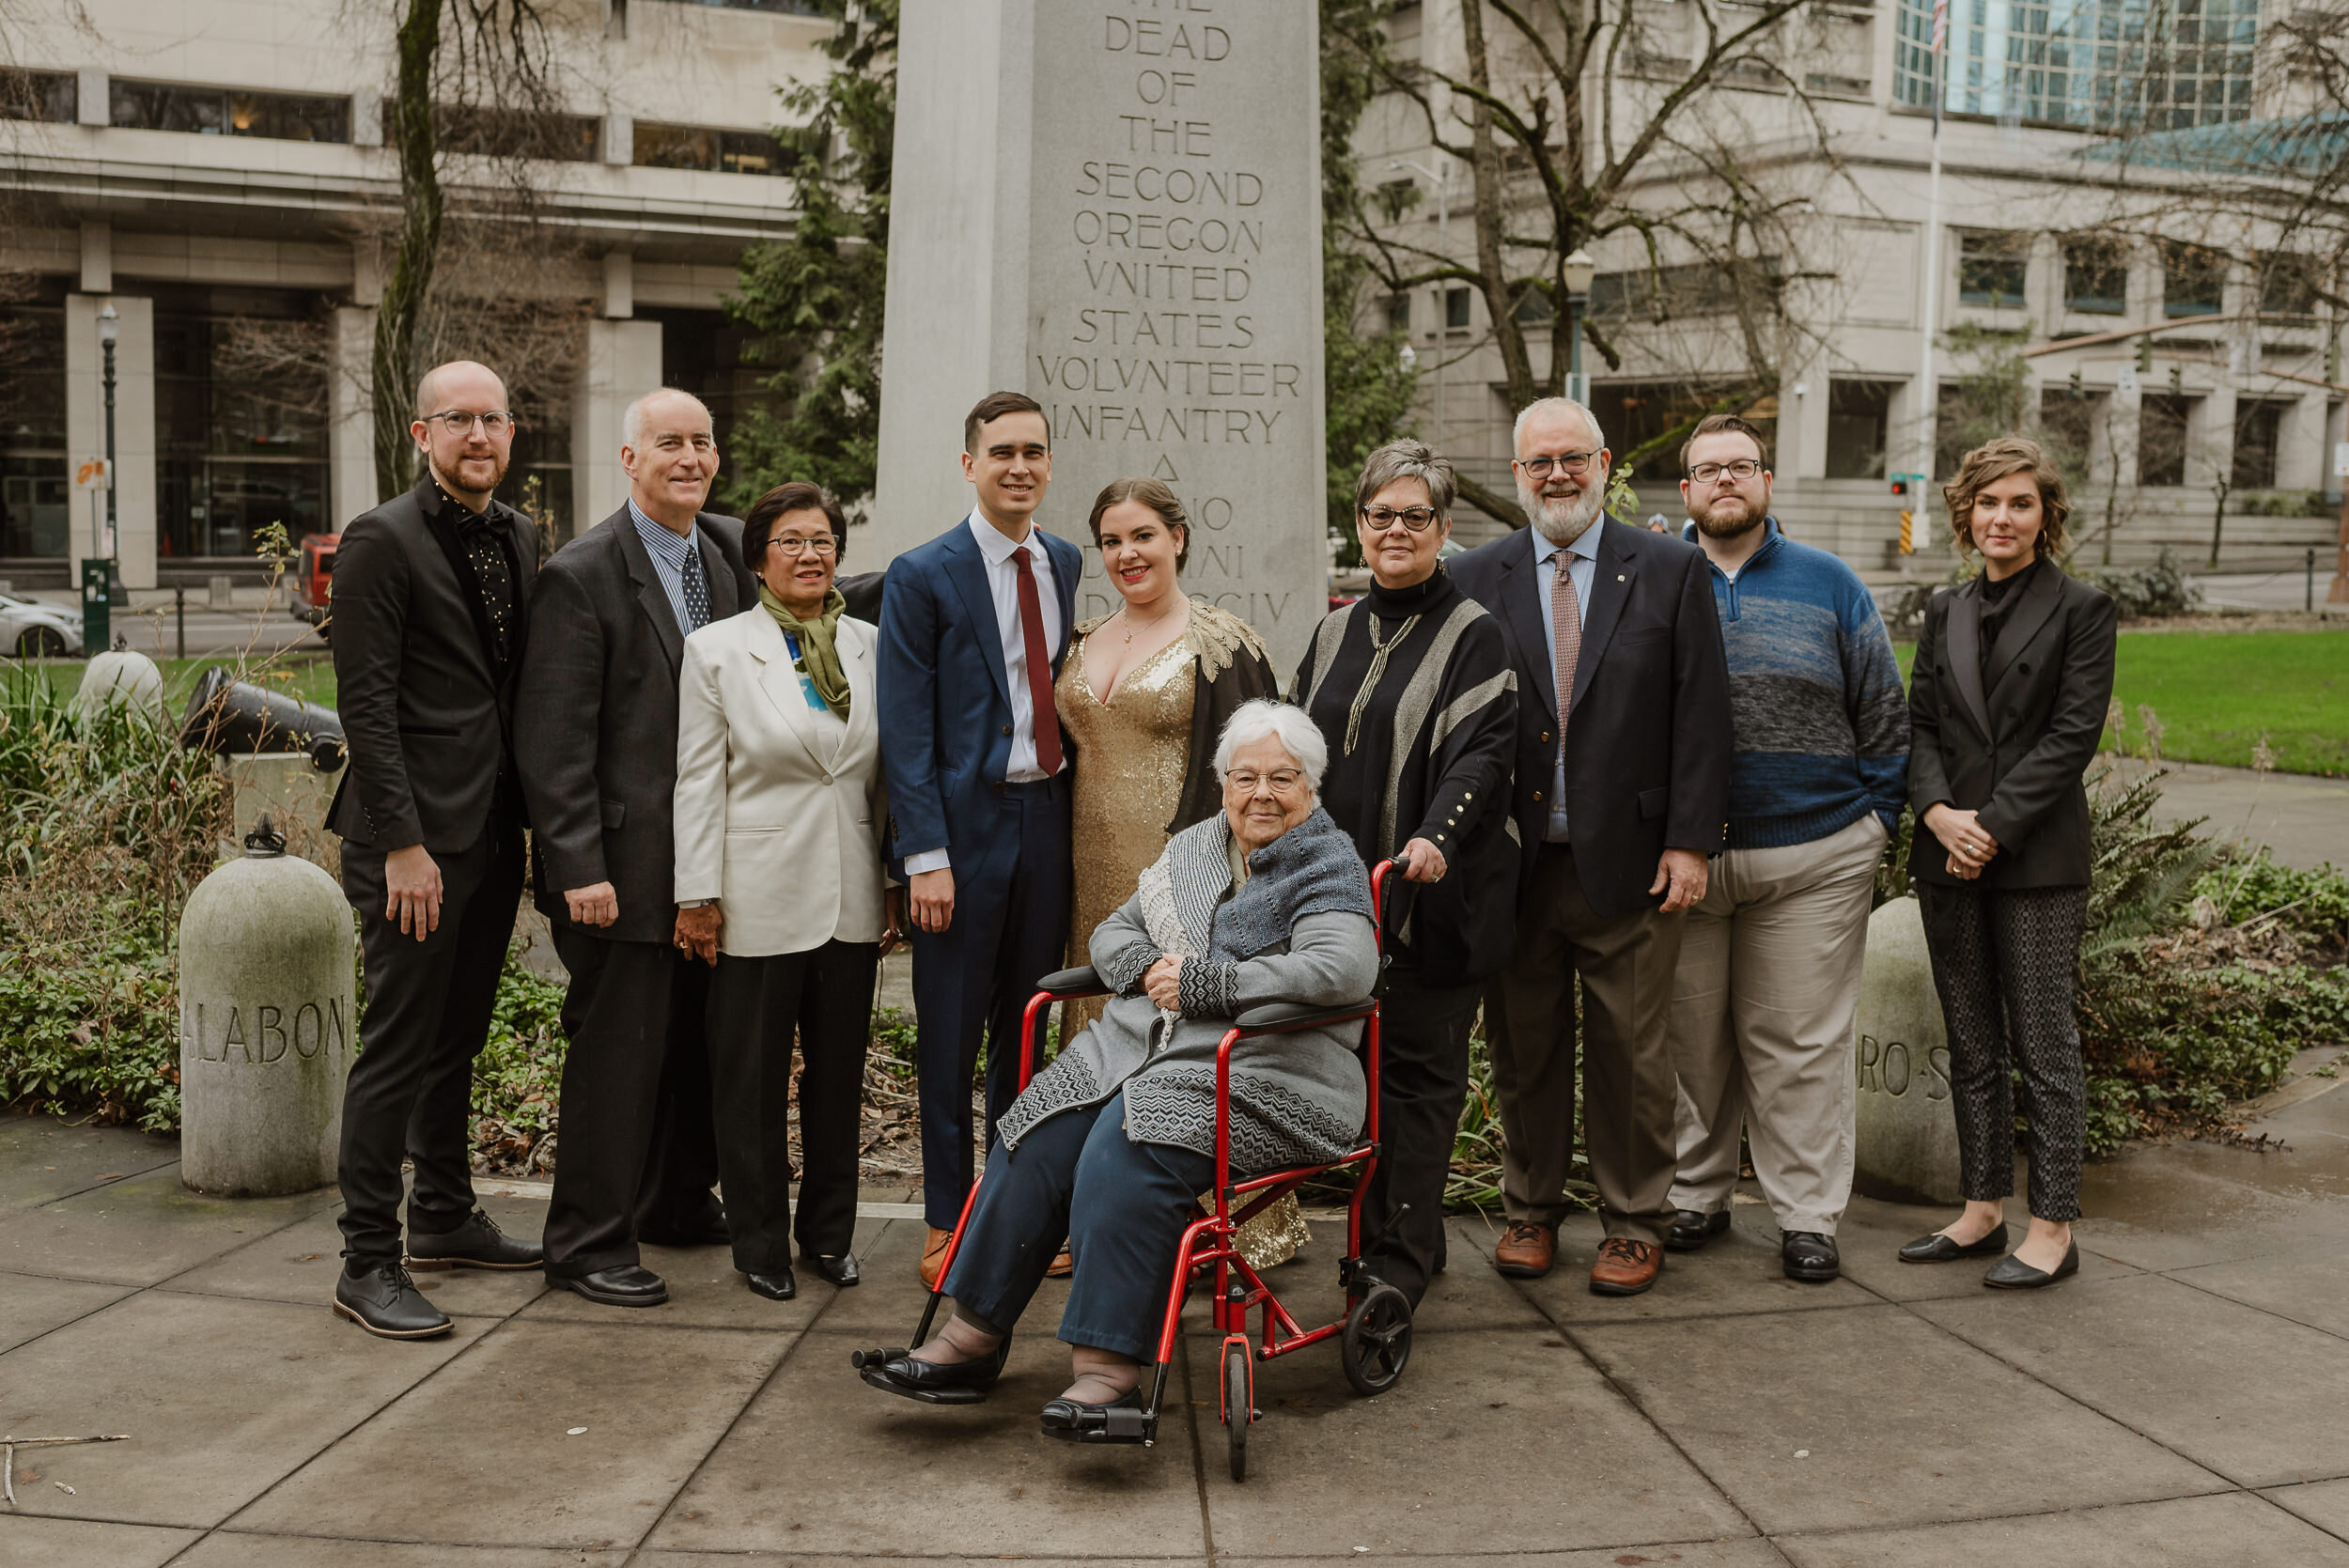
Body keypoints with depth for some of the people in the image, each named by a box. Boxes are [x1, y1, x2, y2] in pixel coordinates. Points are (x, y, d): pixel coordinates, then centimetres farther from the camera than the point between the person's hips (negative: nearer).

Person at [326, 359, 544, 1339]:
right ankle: (369, 1262, 7)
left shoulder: (522, 539, 12)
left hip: (495, 828, 7)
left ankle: (445, 1219, 30)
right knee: (401, 1045, -3)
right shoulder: (382, 541, -10)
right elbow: (367, 703, -14)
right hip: (416, 834, -7)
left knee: (458, 1037, 17)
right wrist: (403, 843, -17)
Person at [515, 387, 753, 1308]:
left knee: (700, 1039, 16)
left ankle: (679, 1203, 34)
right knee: (617, 1049, 0)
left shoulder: (731, 556, 9)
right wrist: (579, 869, -17)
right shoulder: (581, 575, -10)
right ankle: (588, 1242, 13)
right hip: (625, 857, -7)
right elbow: (553, 740, -13)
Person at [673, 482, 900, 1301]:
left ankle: (829, 1233, 26)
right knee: (753, 1078, 6)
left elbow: (890, 773, 11)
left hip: (852, 899, 3)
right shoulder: (716, 649, -2)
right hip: (759, 898, -3)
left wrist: (898, 880, 9)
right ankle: (761, 1243, 20)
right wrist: (697, 896, -7)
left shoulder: (871, 647, 7)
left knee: (840, 1071, 11)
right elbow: (698, 781, -4)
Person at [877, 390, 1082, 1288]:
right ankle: (948, 1224, 17)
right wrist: (925, 855, -14)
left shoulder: (1066, 566, 10)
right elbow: (906, 728, -9)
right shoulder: (923, 576, -5)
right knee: (951, 1037, 4)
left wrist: (1075, 808, 5)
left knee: (1027, 1029, 13)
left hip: (1047, 817, 5)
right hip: (964, 821, -4)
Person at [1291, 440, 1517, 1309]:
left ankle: (1405, 1256, 4)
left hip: (1434, 894, -5)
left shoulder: (1474, 636, -3)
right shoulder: (1335, 633, 15)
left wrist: (1437, 836, -30)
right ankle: (1380, 1228, 23)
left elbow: (1481, 751, -14)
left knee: (1419, 1068, -1)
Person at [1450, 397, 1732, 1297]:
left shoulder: (1671, 570, 3)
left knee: (1632, 1053, 6)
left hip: (1629, 862, -1)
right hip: (1513, 862, 1)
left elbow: (1701, 715, 0)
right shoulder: (1476, 579, 6)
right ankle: (1531, 1211, 27)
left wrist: (1691, 840, -7)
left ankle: (1635, 1224, 21)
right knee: (1523, 1049, 11)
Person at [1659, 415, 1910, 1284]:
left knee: (1800, 1047, 4)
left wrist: (1876, 822, 2)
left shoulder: (1830, 585, 7)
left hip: (1813, 859, -1)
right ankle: (1696, 1194, 24)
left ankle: (1807, 1215, 14)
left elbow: (1884, 715, 9)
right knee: (1691, 1040, 9)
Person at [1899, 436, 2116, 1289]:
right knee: (1972, 1045, 11)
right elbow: (1920, 723, 8)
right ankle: (1983, 1209, 21)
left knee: (2043, 1045, -1)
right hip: (1948, 857, 5)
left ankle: (2053, 1228, 8)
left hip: (2038, 859, -5)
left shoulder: (2083, 609, -2)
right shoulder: (1945, 612, 13)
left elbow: (2073, 733, -9)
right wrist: (1938, 811, -9)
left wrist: (1994, 824, -15)